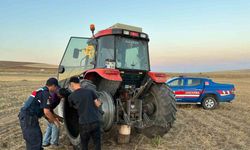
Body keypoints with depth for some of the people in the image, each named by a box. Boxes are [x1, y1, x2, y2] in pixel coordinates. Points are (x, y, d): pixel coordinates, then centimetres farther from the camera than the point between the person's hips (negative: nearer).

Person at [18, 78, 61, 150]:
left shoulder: (41, 91, 16)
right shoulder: (45, 93, -15)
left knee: (38, 137, 20)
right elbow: (46, 112, -19)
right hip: (28, 118, -10)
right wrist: (55, 121, -4)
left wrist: (53, 118, 24)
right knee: (34, 141, -1)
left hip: (25, 116, 10)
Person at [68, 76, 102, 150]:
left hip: (84, 124, -1)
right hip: (96, 122, 1)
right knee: (97, 143, 17)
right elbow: (98, 104, 0)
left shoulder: (71, 96, -1)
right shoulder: (90, 91, 1)